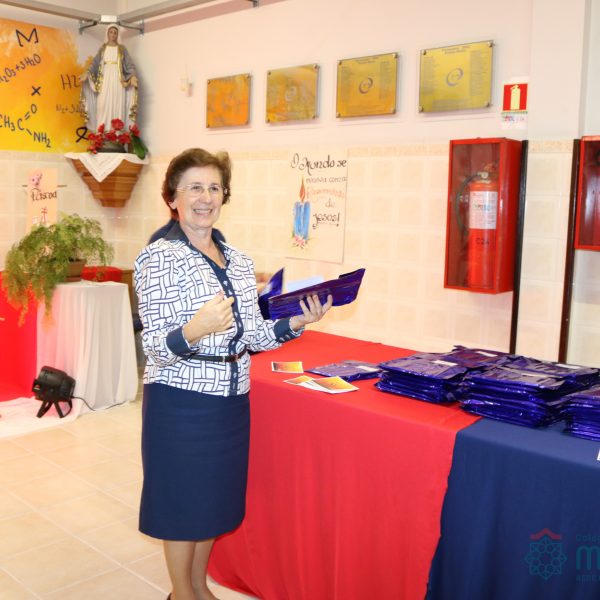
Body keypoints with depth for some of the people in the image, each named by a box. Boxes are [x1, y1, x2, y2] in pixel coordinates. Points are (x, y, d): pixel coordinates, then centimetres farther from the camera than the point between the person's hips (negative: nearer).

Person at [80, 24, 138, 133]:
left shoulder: (122, 49, 10)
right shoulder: (102, 48, 13)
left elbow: (129, 64, 2)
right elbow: (95, 64, 5)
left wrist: (133, 76, -18)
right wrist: (87, 73, -13)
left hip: (118, 82, -1)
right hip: (105, 81, 1)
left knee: (118, 107, -6)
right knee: (103, 106, -6)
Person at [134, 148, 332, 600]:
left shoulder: (238, 260, 8)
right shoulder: (159, 257, -12)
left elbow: (252, 336, 9)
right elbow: (155, 347, -18)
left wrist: (296, 323, -7)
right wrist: (195, 329, -37)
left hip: (232, 398, 6)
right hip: (182, 401, -6)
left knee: (215, 497, 18)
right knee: (183, 499, 9)